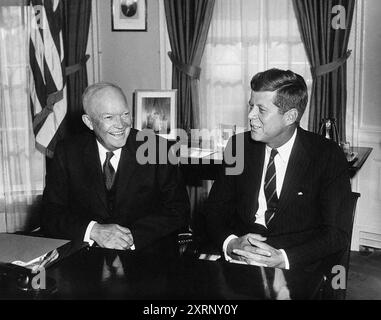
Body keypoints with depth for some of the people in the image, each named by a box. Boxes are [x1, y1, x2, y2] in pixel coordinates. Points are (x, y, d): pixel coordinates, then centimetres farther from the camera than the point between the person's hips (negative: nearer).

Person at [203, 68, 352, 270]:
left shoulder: (328, 156, -4)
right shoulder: (239, 146, 6)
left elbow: (337, 233, -6)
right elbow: (214, 210, 7)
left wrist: (283, 258, -21)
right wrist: (231, 243, -15)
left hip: (294, 268, -3)